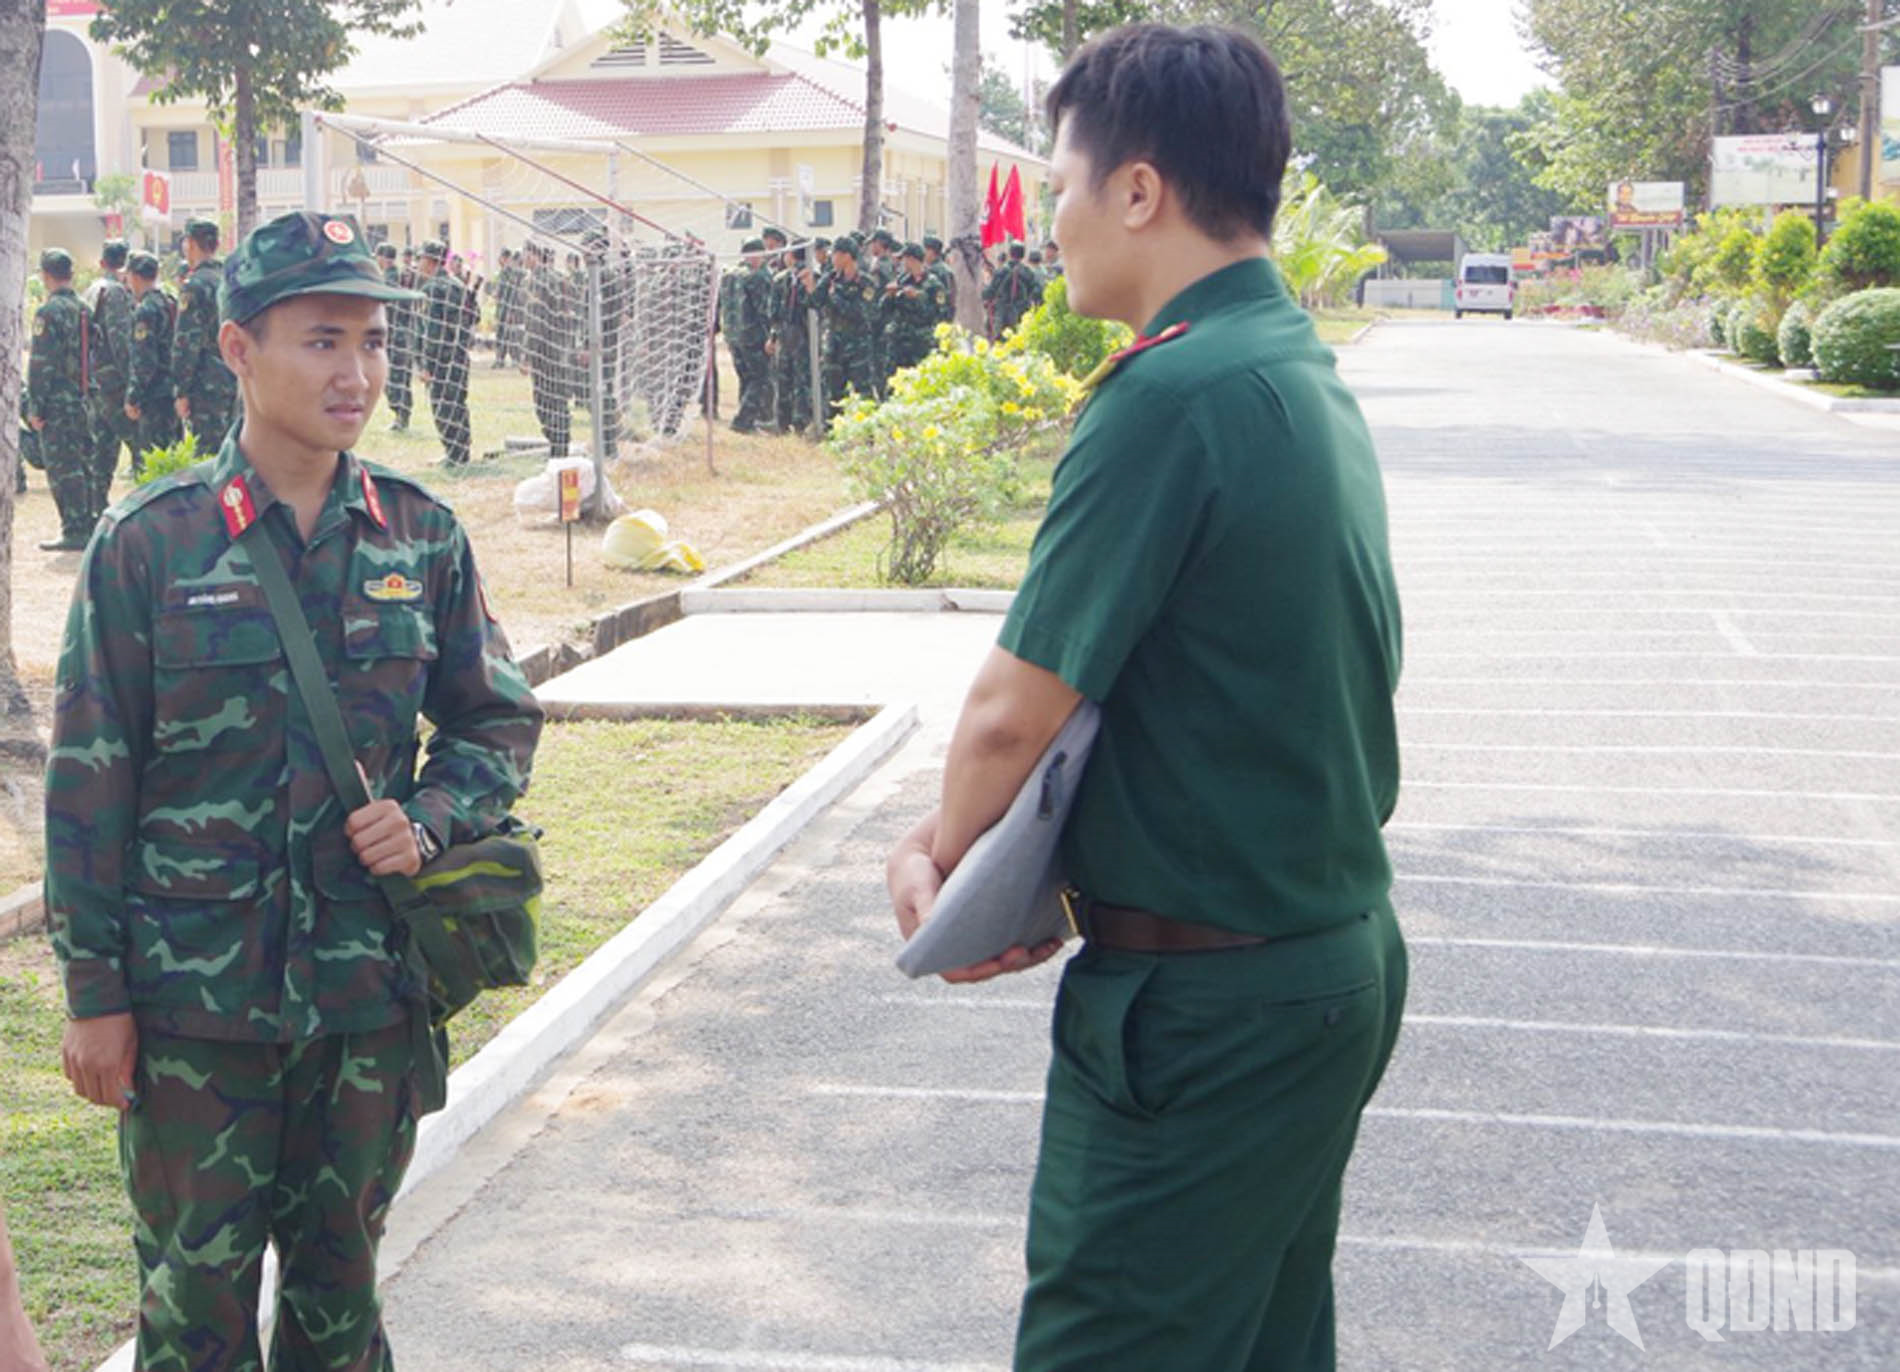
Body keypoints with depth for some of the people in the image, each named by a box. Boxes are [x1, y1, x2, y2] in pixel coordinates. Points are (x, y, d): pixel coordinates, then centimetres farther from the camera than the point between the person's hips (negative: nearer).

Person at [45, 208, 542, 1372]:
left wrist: (429, 821, -9)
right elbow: (90, 779, -4)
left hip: (370, 988, 3)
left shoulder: (421, 535, 1)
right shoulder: (150, 542, -7)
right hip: (196, 997, -2)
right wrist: (95, 992, -4)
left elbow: (500, 721, 11)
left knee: (342, 1275, 17)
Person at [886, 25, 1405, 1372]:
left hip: (1203, 1001, -9)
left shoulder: (1174, 391, -21)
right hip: (1341, 954, 9)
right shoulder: (1310, 375, 9)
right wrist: (956, 836, 3)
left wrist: (951, 854, 1)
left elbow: (1015, 709, -19)